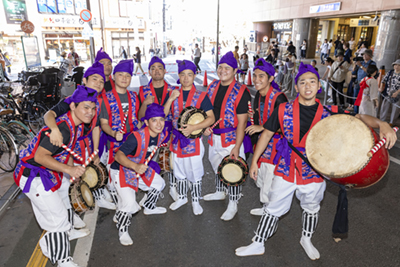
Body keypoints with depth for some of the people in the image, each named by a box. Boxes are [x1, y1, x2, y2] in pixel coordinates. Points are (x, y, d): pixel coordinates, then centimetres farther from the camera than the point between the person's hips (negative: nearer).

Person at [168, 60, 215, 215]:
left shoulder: (201, 96, -6)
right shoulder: (173, 95, 5)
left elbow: (211, 118, -12)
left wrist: (193, 128, -24)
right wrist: (170, 99, -11)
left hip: (193, 141, -3)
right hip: (176, 140, 4)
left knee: (195, 174, 8)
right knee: (179, 172, 18)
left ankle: (196, 201, 28)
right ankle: (182, 197, 38)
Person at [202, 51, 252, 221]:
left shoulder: (241, 92, -16)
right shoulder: (213, 86, 3)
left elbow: (241, 122, -18)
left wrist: (237, 146, -20)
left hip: (231, 139, -6)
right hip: (214, 137, 7)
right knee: (217, 166, 24)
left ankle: (233, 205, 25)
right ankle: (219, 193, 48)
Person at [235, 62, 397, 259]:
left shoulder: (328, 112, -8)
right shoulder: (284, 110, -9)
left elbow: (358, 118, -9)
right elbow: (267, 133, -4)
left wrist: (382, 124, -32)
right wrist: (254, 161, -4)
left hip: (314, 172, 2)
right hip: (286, 170, -1)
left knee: (312, 209, 23)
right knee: (273, 209, 10)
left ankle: (306, 239, 50)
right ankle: (258, 244, 29)